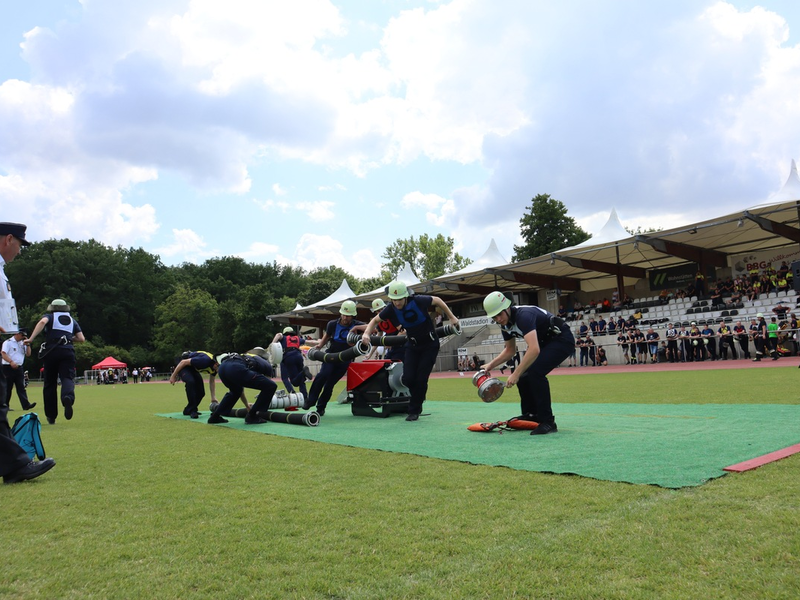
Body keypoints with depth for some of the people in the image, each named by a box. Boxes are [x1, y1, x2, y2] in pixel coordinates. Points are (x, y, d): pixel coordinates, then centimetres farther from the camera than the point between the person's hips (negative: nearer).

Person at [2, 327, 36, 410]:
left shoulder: (22, 343, 15)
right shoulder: (8, 342, -5)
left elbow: (28, 354, 11)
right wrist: (11, 362, -30)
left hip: (19, 368, 6)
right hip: (8, 368, -6)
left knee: (21, 387, -2)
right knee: (8, 388, 1)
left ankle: (26, 405, -11)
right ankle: (5, 406, 10)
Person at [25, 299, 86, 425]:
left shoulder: (50, 316, 13)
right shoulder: (72, 320, 21)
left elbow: (42, 322, -12)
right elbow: (81, 338, 14)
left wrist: (31, 339, -14)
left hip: (51, 351, -1)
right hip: (68, 351, 1)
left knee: (50, 383, 10)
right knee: (67, 378, -7)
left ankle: (51, 417, 15)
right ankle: (68, 396, -44)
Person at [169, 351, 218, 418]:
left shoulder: (214, 366, -11)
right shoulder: (205, 360, -37)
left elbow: (212, 381, 7)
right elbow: (184, 362, -28)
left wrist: (213, 398, 3)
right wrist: (173, 376, -20)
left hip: (193, 368, 8)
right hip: (183, 366, -8)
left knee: (201, 392, 0)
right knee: (190, 382, -35)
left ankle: (188, 410, 23)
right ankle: (192, 410, -26)